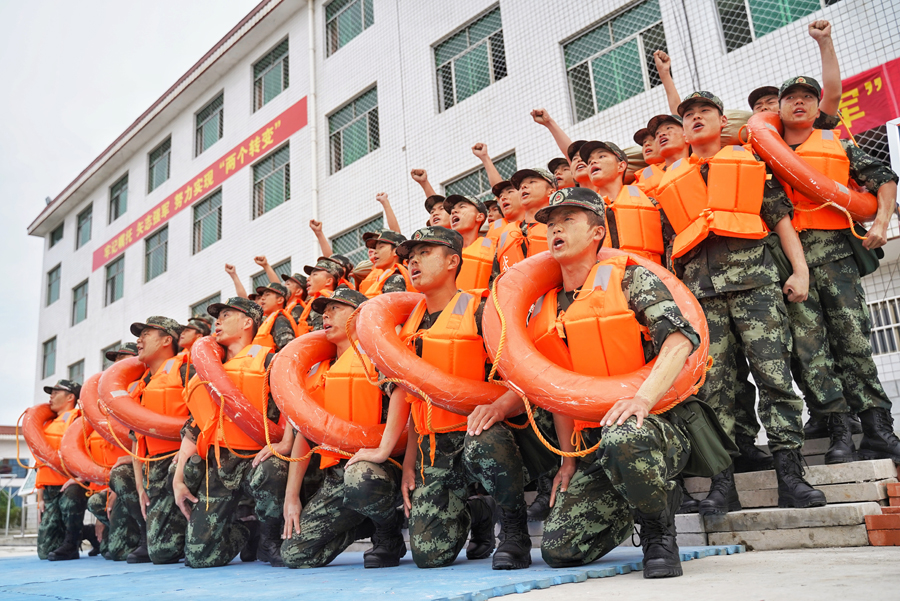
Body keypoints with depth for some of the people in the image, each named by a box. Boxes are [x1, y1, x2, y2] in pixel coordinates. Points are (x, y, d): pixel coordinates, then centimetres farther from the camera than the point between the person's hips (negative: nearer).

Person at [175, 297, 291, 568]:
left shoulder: (267, 359, 2)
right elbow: (194, 426, 19)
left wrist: (286, 443, -27)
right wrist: (178, 478, 14)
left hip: (258, 456, -5)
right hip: (220, 464, 5)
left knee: (270, 472, -42)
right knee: (198, 555, -6)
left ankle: (270, 540, -11)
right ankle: (244, 524, 26)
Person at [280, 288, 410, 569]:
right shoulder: (321, 371, 21)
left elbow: (401, 389, -23)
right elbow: (304, 432, 18)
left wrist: (383, 450, -32)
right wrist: (291, 496, 12)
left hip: (379, 468, -7)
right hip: (335, 476, 7)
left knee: (360, 479, -41)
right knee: (294, 553, -6)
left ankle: (390, 536, -8)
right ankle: (366, 523, 18)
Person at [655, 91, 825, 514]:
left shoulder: (749, 162, 19)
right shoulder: (671, 180, 22)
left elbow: (781, 217, 12)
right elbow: (668, 243, 20)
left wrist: (800, 270, 0)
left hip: (753, 278, -1)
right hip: (699, 288, 2)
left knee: (774, 374, -8)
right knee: (712, 385, -3)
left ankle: (790, 478, -2)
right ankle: (722, 484, 0)